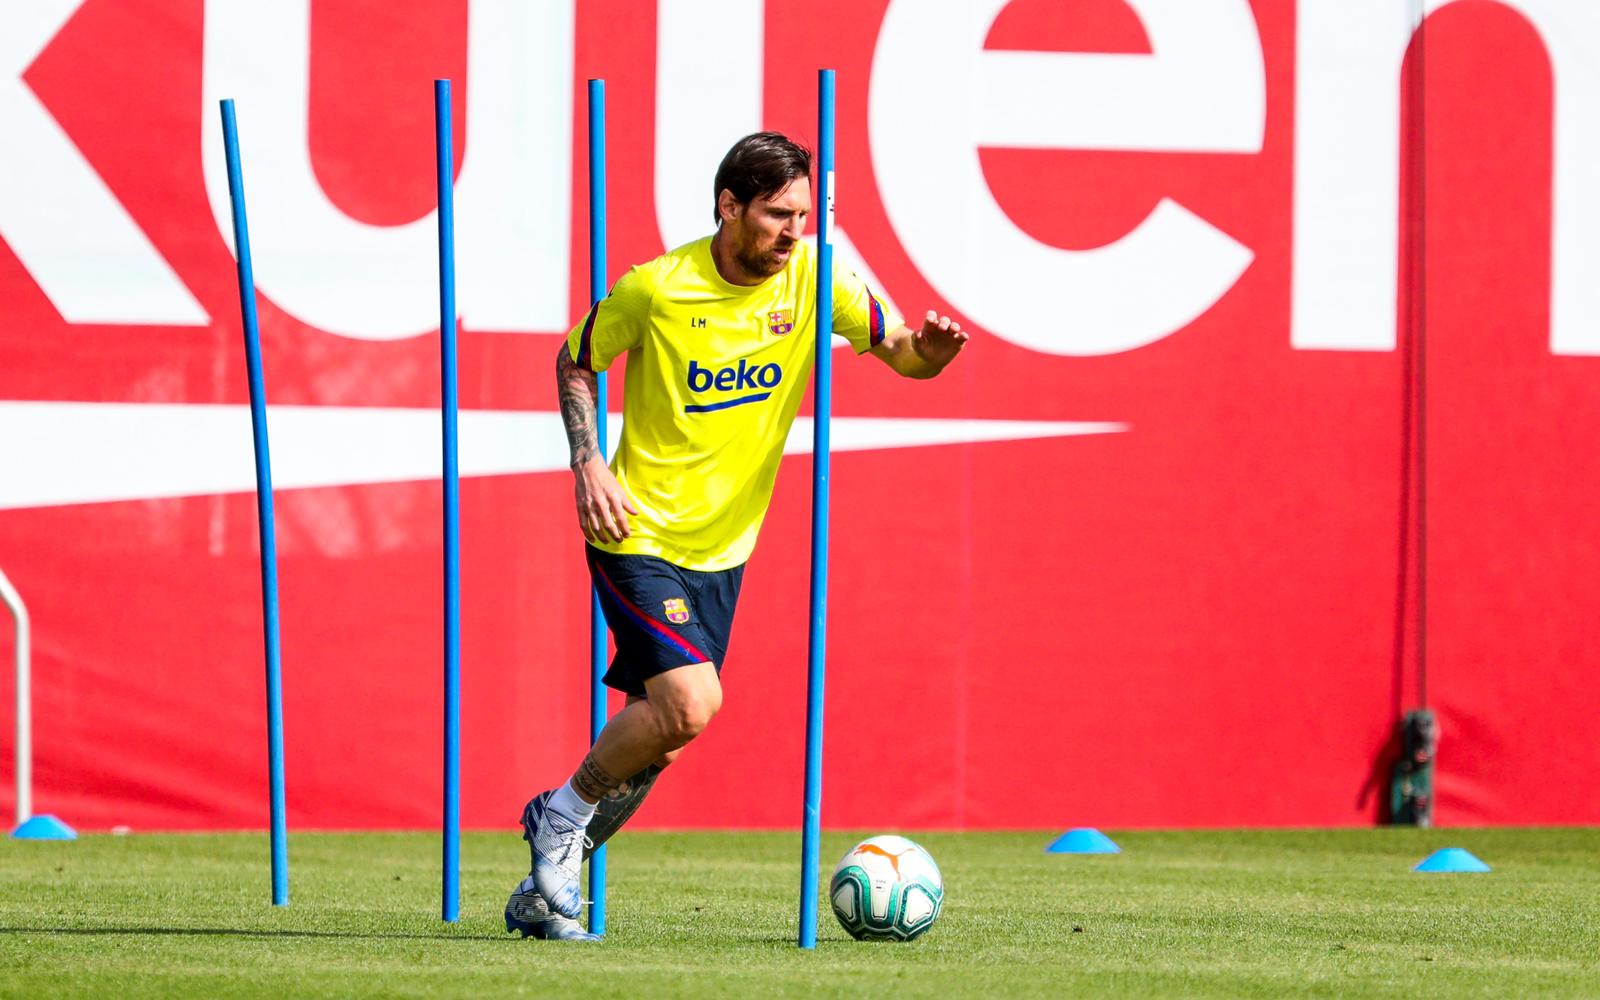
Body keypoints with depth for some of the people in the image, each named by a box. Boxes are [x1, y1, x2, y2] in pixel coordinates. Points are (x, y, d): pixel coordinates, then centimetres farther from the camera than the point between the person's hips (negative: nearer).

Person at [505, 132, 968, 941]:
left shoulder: (813, 280, -5)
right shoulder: (655, 290, -14)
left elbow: (901, 353, -2)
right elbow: (574, 362, 2)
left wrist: (930, 348, -26)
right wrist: (588, 464, -10)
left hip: (722, 549, 5)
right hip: (640, 535, -5)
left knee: (657, 737, 8)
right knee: (689, 704, -22)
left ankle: (543, 889, 25)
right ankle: (562, 813, 2)